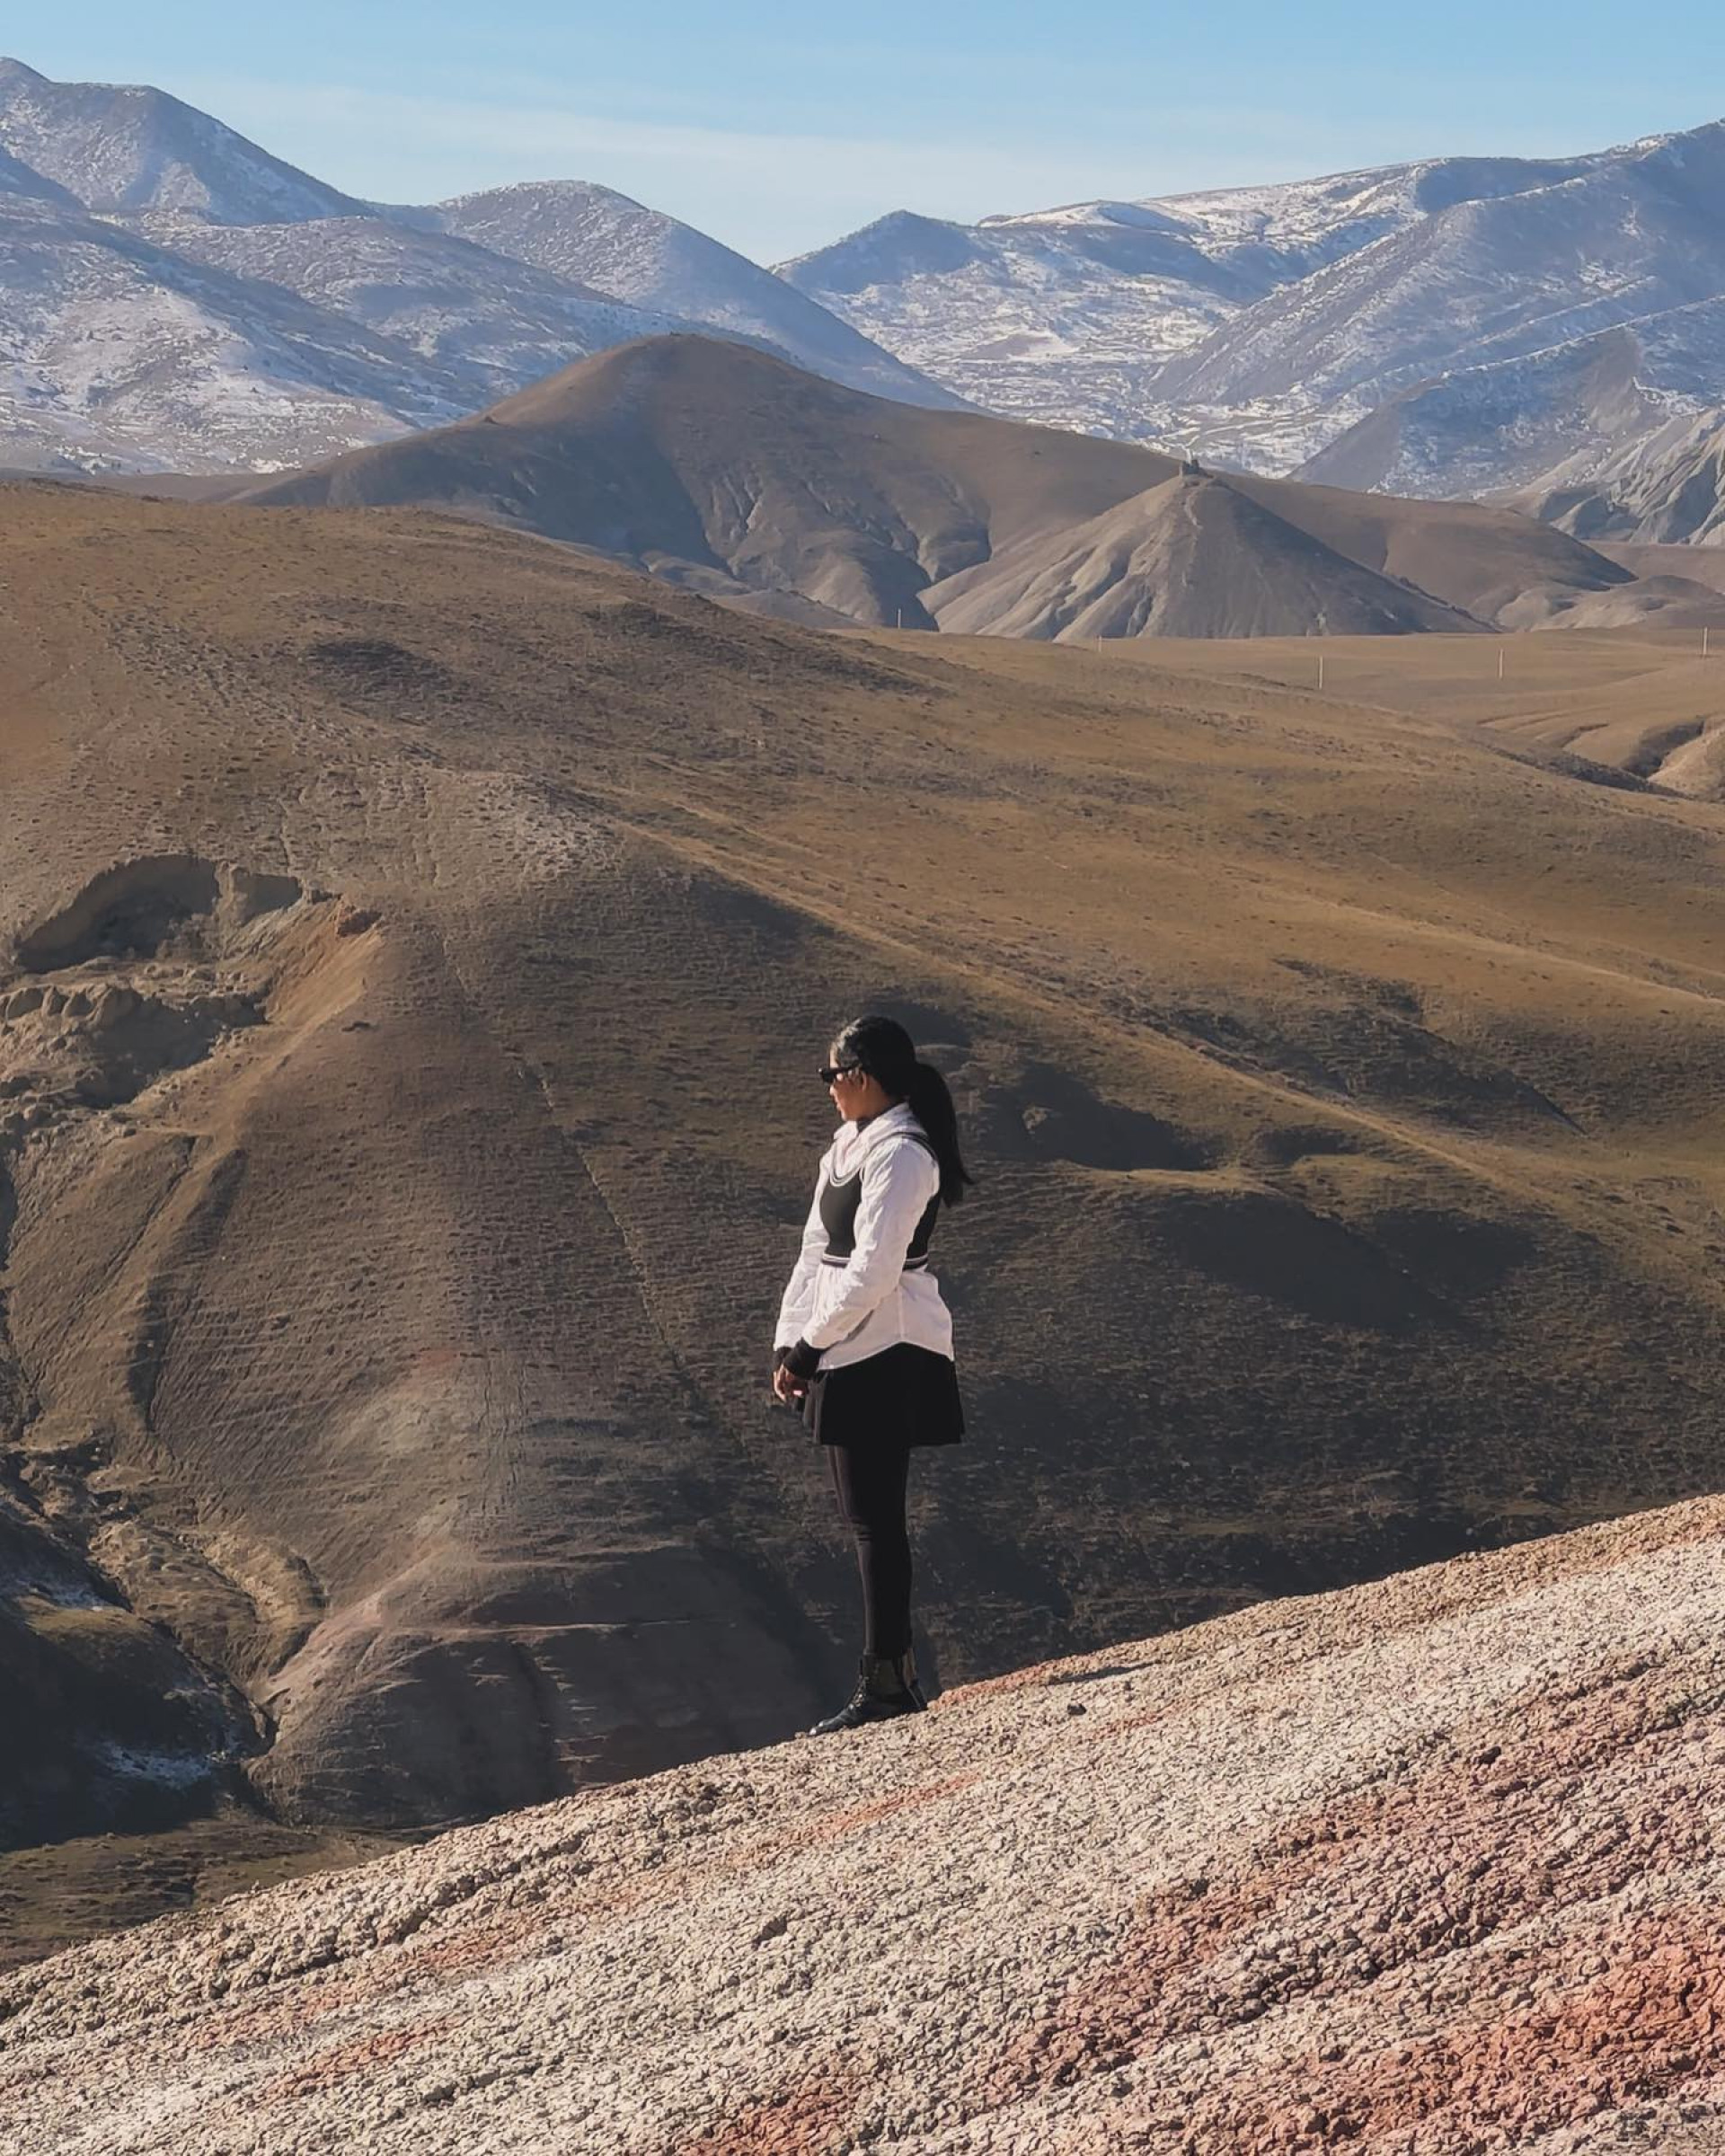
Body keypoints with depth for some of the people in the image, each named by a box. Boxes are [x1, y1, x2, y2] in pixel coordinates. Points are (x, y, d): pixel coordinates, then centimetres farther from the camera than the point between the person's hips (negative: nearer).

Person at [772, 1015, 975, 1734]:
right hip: (852, 1351, 9)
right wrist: (788, 1344, 7)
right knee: (866, 1514, 12)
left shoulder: (899, 1154, -15)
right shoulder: (850, 1143, 14)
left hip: (883, 1351, -9)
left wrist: (807, 1348, -14)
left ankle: (886, 1682, -2)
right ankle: (894, 1673, 18)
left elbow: (872, 1271, -20)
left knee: (875, 1517, -6)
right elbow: (817, 1250, 14)